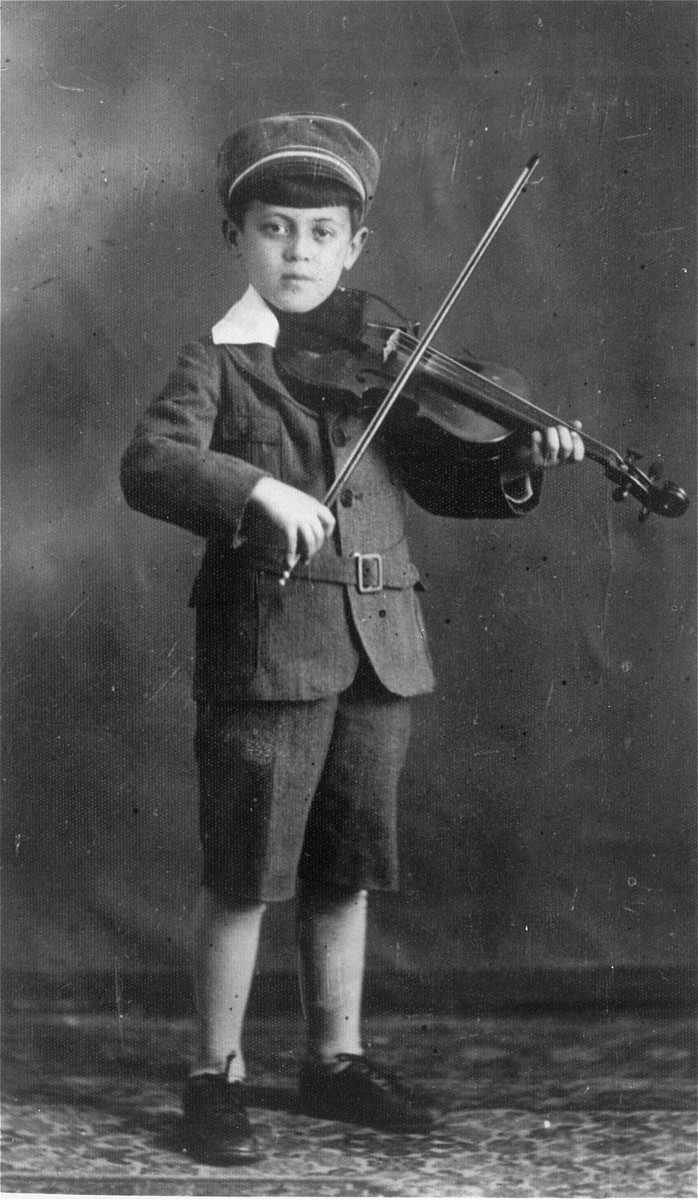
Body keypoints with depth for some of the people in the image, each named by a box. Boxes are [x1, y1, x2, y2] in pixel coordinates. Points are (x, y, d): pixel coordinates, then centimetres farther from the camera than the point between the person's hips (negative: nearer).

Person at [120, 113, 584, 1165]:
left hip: (379, 646, 4)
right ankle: (218, 1075, 16)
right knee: (245, 875, 0)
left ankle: (339, 1060, 28)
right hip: (264, 643, -4)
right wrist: (257, 489, -30)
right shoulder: (218, 361, 0)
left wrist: (517, 470, -11)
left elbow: (435, 474, 8)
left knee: (345, 870, 14)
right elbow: (149, 466, -15)